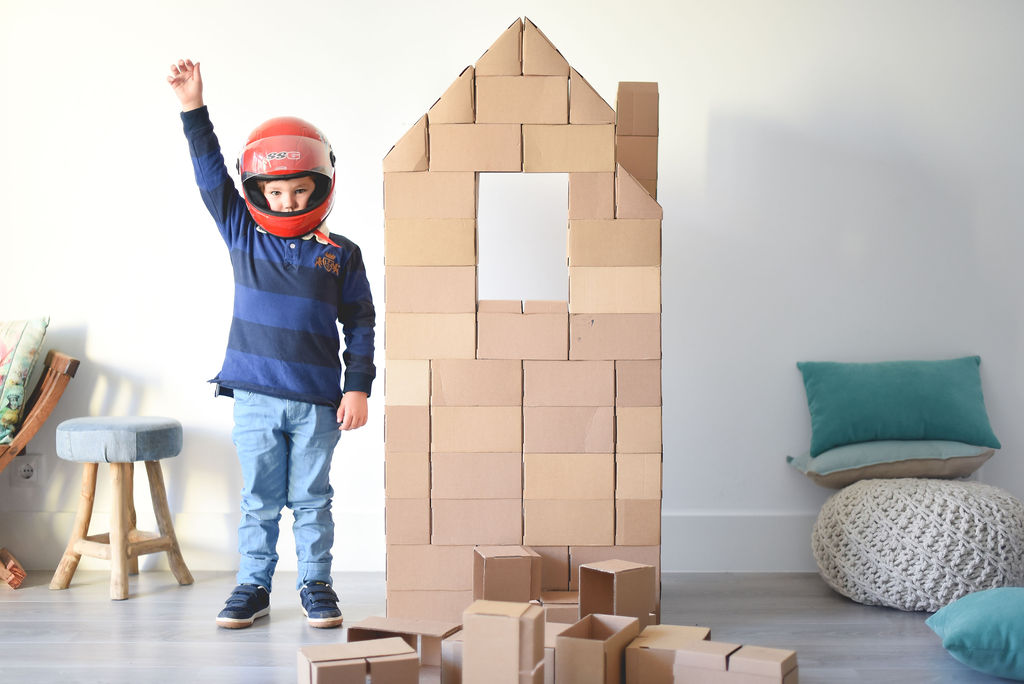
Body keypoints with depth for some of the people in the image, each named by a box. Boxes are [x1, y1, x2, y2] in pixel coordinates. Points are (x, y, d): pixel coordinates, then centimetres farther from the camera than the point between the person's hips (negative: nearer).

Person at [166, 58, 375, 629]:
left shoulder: (341, 254, 2)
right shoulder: (243, 236, 4)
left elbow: (360, 325, 4)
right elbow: (211, 175, -1)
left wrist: (358, 387, -2)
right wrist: (194, 109, -8)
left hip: (317, 400, -1)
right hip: (255, 395, 1)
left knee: (312, 499, 9)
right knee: (259, 500, 9)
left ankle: (316, 583, 23)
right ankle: (254, 586, 21)